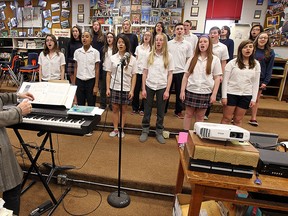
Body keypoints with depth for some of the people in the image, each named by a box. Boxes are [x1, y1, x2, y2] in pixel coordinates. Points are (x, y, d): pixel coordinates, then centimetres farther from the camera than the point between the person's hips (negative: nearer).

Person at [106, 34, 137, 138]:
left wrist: (132, 90, -6)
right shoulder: (112, 58, 3)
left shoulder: (132, 59, -1)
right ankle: (115, 129, 22)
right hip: (114, 88, 1)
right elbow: (108, 74, 5)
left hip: (126, 89, -1)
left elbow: (134, 76, -1)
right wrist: (107, 88, -1)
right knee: (115, 108, 8)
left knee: (124, 109, 8)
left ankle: (121, 129, 22)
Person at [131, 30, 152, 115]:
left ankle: (142, 108, 15)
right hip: (138, 71, 2)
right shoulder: (138, 47, 12)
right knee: (136, 90, 3)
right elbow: (136, 59, 13)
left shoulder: (152, 48, 3)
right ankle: (135, 108, 16)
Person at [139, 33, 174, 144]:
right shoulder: (149, 55, 3)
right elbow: (144, 73, 4)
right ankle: (145, 131, 24)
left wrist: (167, 90, -5)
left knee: (161, 112, 9)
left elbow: (170, 75, 1)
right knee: (147, 111, 8)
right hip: (149, 86, 1)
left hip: (162, 87, 0)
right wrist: (143, 89, -1)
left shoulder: (169, 56, 1)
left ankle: (159, 132, 24)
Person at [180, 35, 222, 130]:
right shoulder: (192, 59, 4)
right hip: (190, 91, 1)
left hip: (205, 92, -1)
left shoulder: (215, 59, 1)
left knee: (200, 116, 10)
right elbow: (186, 76, 3)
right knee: (188, 114, 10)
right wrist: (182, 91, -3)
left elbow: (217, 78, 0)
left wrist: (214, 94, -6)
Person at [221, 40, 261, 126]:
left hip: (246, 95, 3)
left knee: (238, 120, 11)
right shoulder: (232, 62, -5)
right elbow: (225, 80, -5)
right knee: (226, 118, 3)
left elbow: (256, 83, 6)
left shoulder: (256, 64, 5)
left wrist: (254, 99, 2)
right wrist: (224, 96, -9)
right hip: (231, 94, -2)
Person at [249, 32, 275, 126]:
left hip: (260, 79, 1)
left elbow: (269, 68, 2)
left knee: (256, 99, 9)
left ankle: (253, 119, 17)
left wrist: (266, 82, -6)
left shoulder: (270, 53, 3)